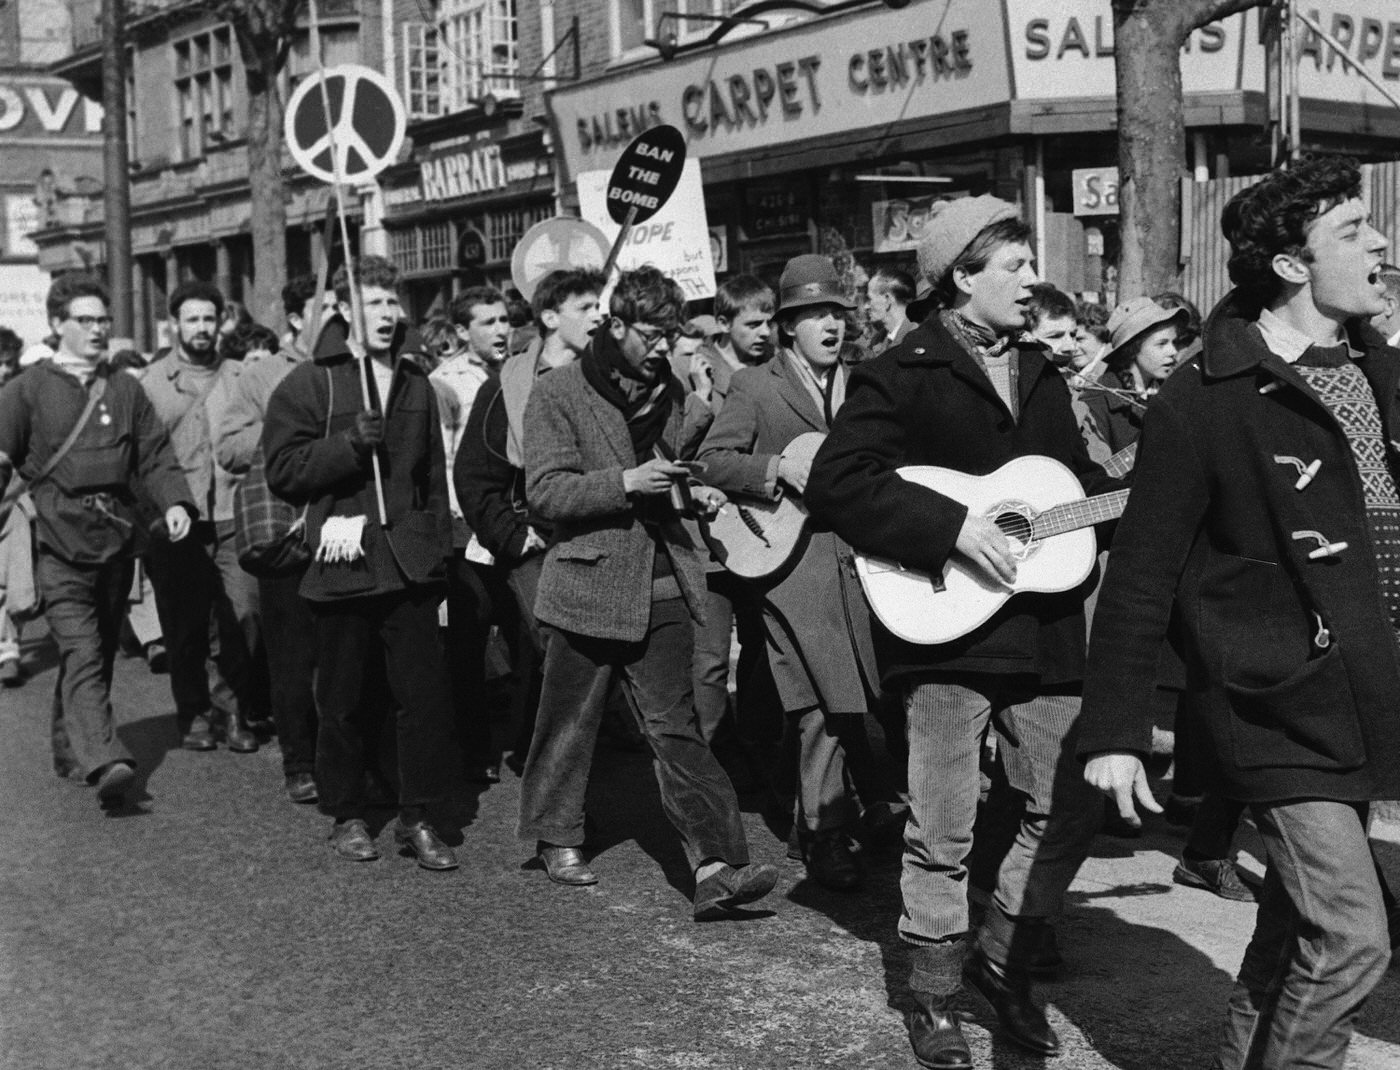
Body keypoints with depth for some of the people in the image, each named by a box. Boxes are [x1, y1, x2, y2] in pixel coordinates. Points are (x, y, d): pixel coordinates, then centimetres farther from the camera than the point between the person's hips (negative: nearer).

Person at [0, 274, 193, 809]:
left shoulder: (125, 389, 15)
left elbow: (154, 454, 11)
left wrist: (174, 502, -4)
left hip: (117, 540, 5)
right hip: (60, 544, -4)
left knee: (100, 652, 12)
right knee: (82, 652, -16)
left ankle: (72, 750, 27)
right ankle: (105, 761, -27)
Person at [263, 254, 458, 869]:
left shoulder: (415, 384, 15)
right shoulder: (309, 384, 0)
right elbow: (283, 471, -6)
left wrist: (439, 550, 13)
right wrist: (350, 444, -16)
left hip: (409, 565, 3)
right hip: (340, 565, -3)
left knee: (425, 692, -1)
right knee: (343, 702, 6)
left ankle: (417, 817, 10)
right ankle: (347, 816, 21)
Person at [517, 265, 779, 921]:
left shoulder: (672, 393, 12)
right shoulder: (559, 395, -6)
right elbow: (545, 491, -13)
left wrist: (694, 492, 7)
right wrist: (626, 484, -22)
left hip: (664, 584, 4)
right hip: (589, 581, -4)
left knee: (674, 728, -3)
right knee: (569, 721, 10)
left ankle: (716, 867, -11)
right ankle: (556, 837, 30)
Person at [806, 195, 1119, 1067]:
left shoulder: (1042, 375, 15)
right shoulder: (902, 375, -7)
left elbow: (1079, 479, 23)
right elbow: (836, 482, -17)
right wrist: (953, 526, -23)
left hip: (1045, 633, 7)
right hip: (948, 632, -6)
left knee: (1072, 807, 9)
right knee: (944, 833, 1)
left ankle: (1005, 961, 28)